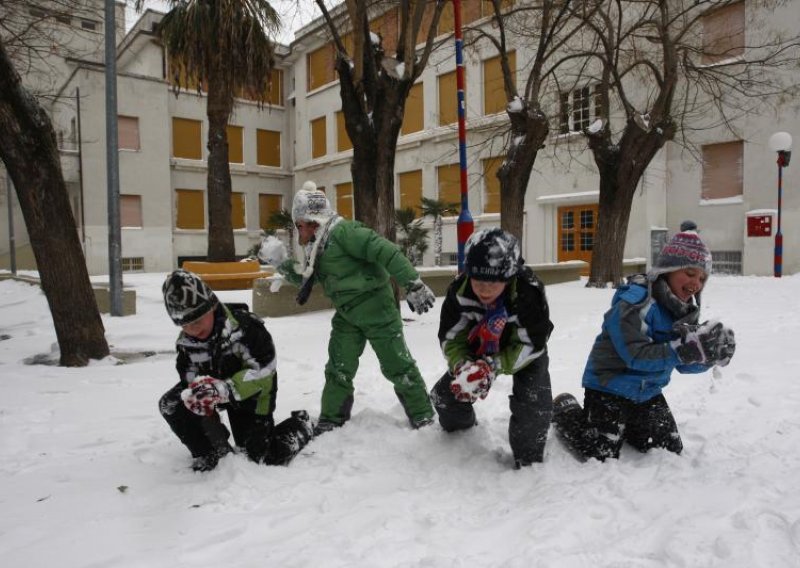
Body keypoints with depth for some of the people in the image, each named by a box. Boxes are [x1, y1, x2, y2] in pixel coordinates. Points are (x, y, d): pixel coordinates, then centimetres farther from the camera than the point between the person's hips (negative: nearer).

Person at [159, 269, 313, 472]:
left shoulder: (244, 326, -31)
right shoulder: (186, 342, -12)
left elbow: (263, 370, -32)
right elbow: (189, 378, -5)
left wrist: (225, 389, -44)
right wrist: (194, 395, -30)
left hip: (253, 395, -5)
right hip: (219, 392, 6)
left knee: (266, 457, -7)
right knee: (170, 405, -14)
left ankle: (301, 425, 25)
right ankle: (211, 453, 6)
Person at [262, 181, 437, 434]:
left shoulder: (343, 232, -21)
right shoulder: (317, 247, 8)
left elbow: (386, 251, -27)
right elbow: (305, 279, 22)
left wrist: (413, 284, -30)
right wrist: (282, 264, 8)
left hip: (376, 308, -8)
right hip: (347, 314, 8)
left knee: (397, 365, 2)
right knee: (338, 370, 8)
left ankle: (424, 418, 17)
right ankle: (330, 422, 22)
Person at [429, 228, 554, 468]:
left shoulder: (528, 293, -39)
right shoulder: (459, 291, -29)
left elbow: (531, 345, -31)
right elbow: (450, 338, -19)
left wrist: (493, 367, -41)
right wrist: (462, 366, -38)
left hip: (523, 351, -3)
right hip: (480, 349, 3)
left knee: (533, 404, -24)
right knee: (445, 393, 2)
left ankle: (529, 458, 4)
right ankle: (459, 431, 37)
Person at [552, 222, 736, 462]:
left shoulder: (685, 310, 0)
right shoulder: (634, 302, -25)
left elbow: (684, 364, 1)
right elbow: (636, 355, -31)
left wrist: (710, 355, -19)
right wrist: (684, 350, -39)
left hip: (647, 393, 8)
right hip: (609, 388, -8)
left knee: (671, 451, 15)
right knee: (602, 456, -5)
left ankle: (623, 425, 35)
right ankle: (566, 409, 19)